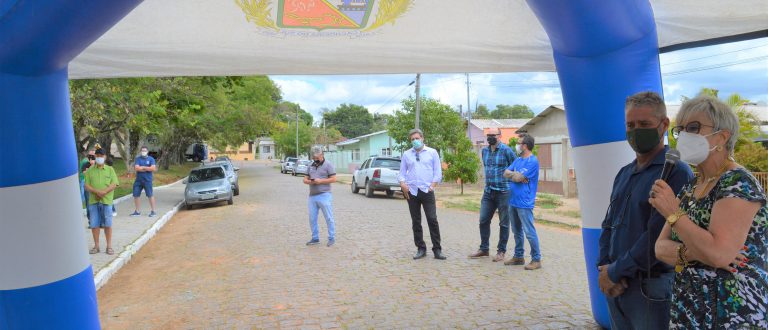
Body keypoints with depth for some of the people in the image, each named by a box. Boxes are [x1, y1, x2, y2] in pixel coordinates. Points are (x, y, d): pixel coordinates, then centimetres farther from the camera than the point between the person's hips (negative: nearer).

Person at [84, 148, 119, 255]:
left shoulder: (110, 169, 6)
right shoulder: (90, 170, 9)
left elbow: (114, 184, -1)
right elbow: (86, 185, 2)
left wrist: (104, 192, -17)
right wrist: (96, 191, -15)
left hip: (106, 200, -1)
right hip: (93, 201, 1)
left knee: (107, 224, 2)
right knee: (94, 224, 4)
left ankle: (109, 246, 10)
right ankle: (96, 246, 15)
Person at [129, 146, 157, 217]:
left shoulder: (151, 159, 0)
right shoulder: (138, 159, 5)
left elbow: (153, 168, -13)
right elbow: (136, 168, -9)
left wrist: (142, 167, -9)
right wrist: (148, 168, -11)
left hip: (147, 180, -4)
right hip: (138, 180, 4)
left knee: (150, 195, -3)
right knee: (136, 195, 7)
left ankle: (153, 211, 6)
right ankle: (137, 211, 19)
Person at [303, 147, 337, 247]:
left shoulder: (328, 165, -2)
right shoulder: (311, 166, 16)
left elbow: (333, 179, -8)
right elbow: (305, 179, 17)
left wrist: (321, 181, -16)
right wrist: (309, 181, -6)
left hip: (324, 196, -6)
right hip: (312, 196, 6)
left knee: (329, 218, -1)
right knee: (312, 219, 8)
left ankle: (332, 238, 7)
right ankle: (315, 238, 18)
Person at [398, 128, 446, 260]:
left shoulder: (432, 152, 6)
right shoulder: (406, 154, 12)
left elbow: (438, 172, 4)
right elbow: (402, 172, 12)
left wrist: (432, 186, -7)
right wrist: (403, 184, -6)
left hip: (427, 191, -2)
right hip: (411, 192, 3)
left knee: (432, 220, -7)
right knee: (416, 222, 6)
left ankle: (437, 249, -1)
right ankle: (421, 249, 15)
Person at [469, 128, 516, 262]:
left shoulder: (506, 150, -9)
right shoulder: (484, 151, 10)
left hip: (503, 192, -6)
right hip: (488, 192, 6)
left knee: (504, 223, 4)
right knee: (483, 221, 8)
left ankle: (501, 251, 14)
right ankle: (484, 249, 20)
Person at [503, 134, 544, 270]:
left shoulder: (532, 161, -13)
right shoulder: (518, 160, 15)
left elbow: (518, 178, -19)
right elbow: (506, 173, 8)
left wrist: (513, 175, 1)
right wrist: (516, 175, -9)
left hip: (524, 203, -9)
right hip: (513, 201, 9)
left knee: (529, 232, -5)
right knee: (517, 231, 16)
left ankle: (536, 259, 3)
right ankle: (518, 256, 27)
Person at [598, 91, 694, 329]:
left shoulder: (676, 172, -12)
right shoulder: (624, 174, 12)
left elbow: (659, 235, -20)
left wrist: (615, 272, -13)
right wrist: (604, 268, -4)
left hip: (652, 290, -7)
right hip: (615, 287, 7)